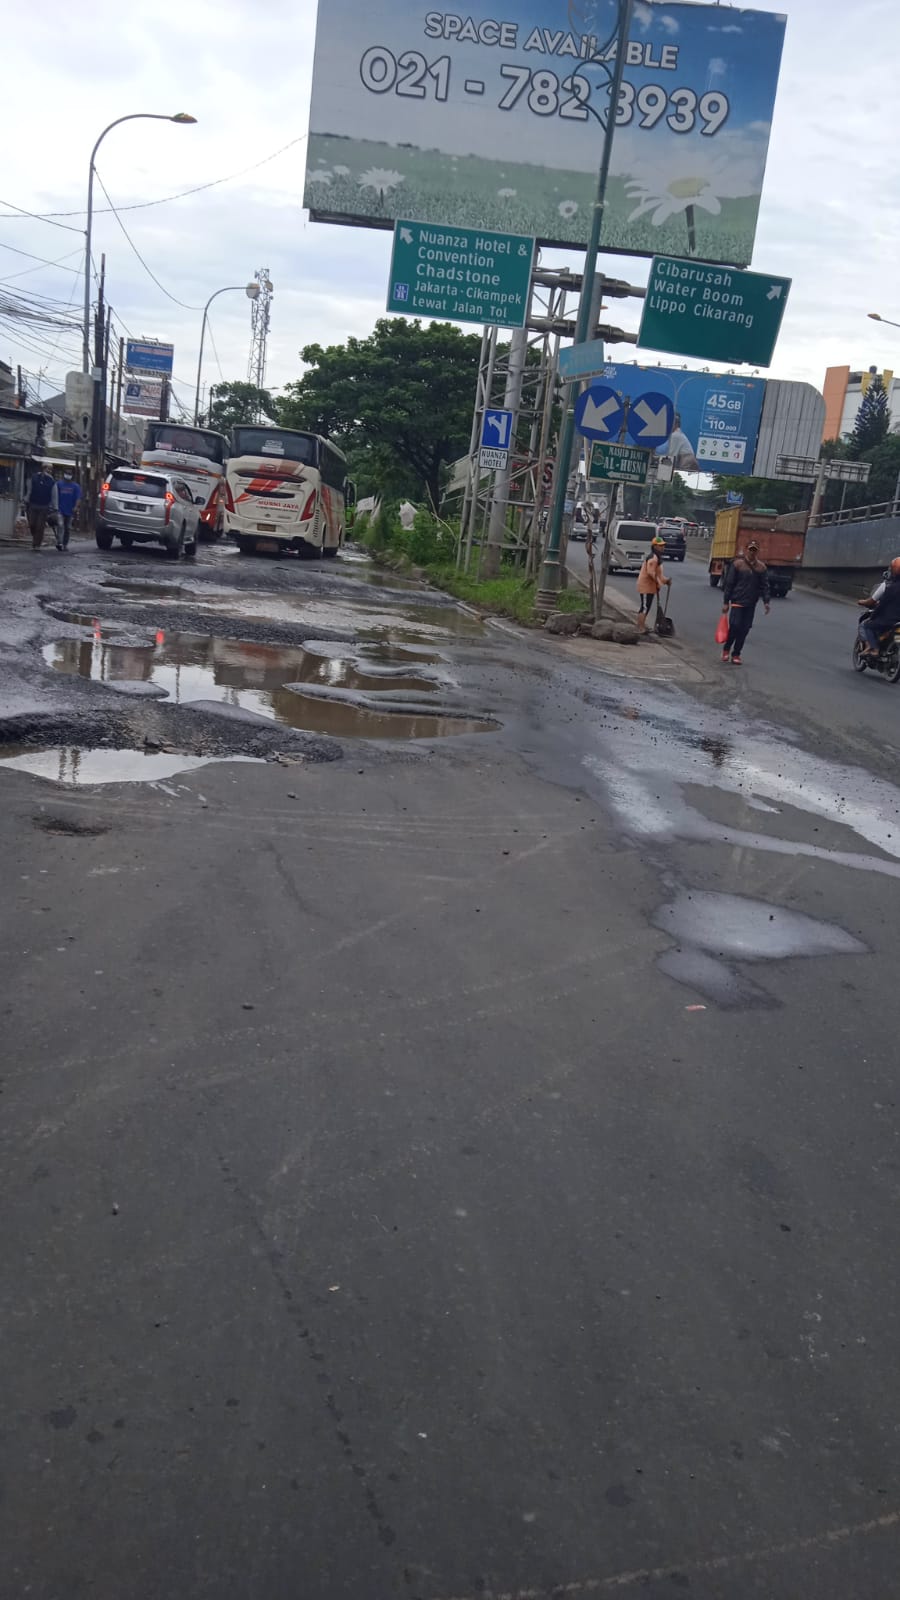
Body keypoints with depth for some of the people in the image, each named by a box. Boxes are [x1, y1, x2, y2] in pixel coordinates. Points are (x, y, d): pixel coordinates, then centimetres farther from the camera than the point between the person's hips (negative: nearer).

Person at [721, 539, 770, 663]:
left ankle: (736, 654, 12)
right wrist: (726, 602, -4)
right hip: (737, 601, -3)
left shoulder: (762, 567, 5)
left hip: (751, 604, 3)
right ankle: (726, 649, 11)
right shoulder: (737, 564, -4)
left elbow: (764, 585, 8)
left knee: (745, 629, 2)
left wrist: (766, 601, -4)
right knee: (735, 626, -11)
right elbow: (729, 584, -2)